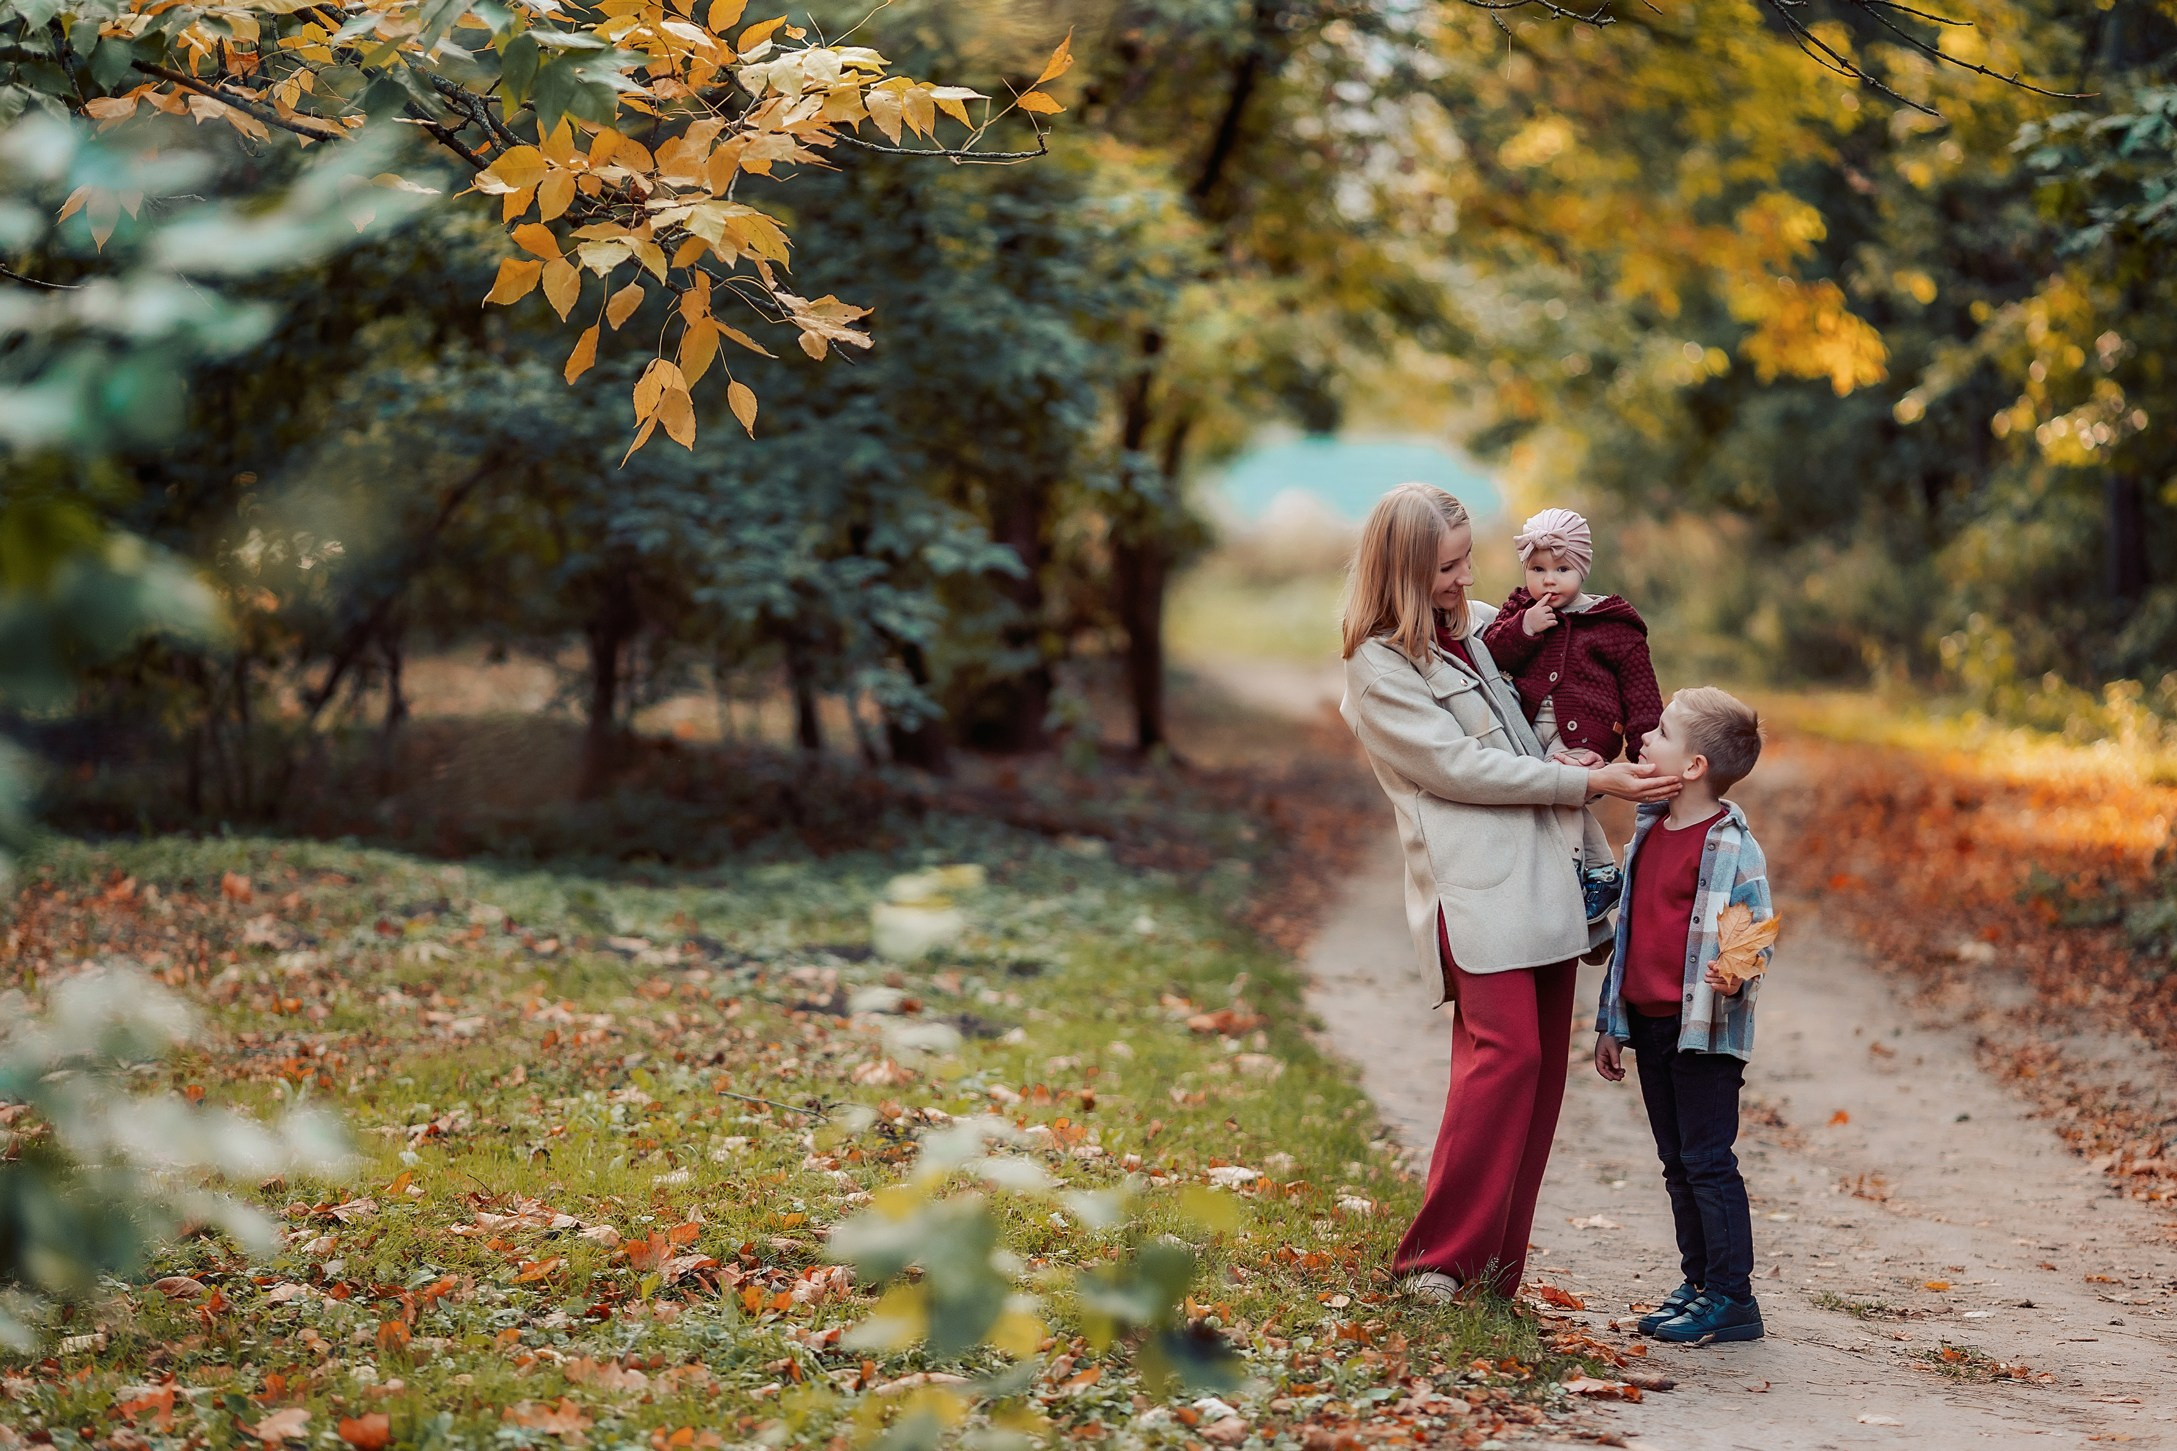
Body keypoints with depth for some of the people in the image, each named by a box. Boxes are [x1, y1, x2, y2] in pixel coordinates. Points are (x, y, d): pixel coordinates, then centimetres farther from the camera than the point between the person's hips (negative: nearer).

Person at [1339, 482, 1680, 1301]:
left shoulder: (1483, 625, 16)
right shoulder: (1379, 669, -5)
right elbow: (1462, 767, -11)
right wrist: (1591, 782, -11)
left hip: (1542, 878, 8)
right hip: (1474, 887, -8)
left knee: (1543, 1062, 4)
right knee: (1505, 1053, -17)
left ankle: (1496, 1259, 9)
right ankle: (1435, 1257, -8)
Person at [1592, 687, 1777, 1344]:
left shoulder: (1733, 847, -13)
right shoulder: (1649, 832, 11)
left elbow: (1757, 934, -13)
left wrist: (1736, 975, -36)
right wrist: (1612, 1023, 18)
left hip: (1705, 1029, -8)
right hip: (1648, 1024, 8)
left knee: (1708, 1161, -4)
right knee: (1677, 1163, 13)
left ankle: (1732, 1296, 2)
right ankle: (1699, 1284, 22)